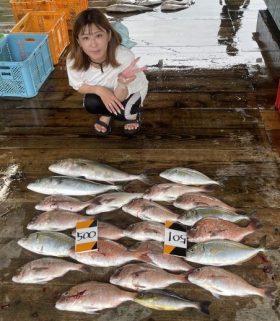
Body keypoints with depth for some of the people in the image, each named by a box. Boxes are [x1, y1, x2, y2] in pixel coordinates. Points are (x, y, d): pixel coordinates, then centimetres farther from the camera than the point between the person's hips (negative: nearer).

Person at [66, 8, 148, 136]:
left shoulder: (124, 57, -40)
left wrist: (122, 83, -54)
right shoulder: (73, 59, -30)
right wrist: (99, 89, -31)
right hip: (102, 90, 3)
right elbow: (79, 86, -10)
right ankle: (106, 114, 12)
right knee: (90, 104, -25)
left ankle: (133, 112, 9)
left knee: (122, 111, -29)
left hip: (131, 90, -2)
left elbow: (119, 98, -31)